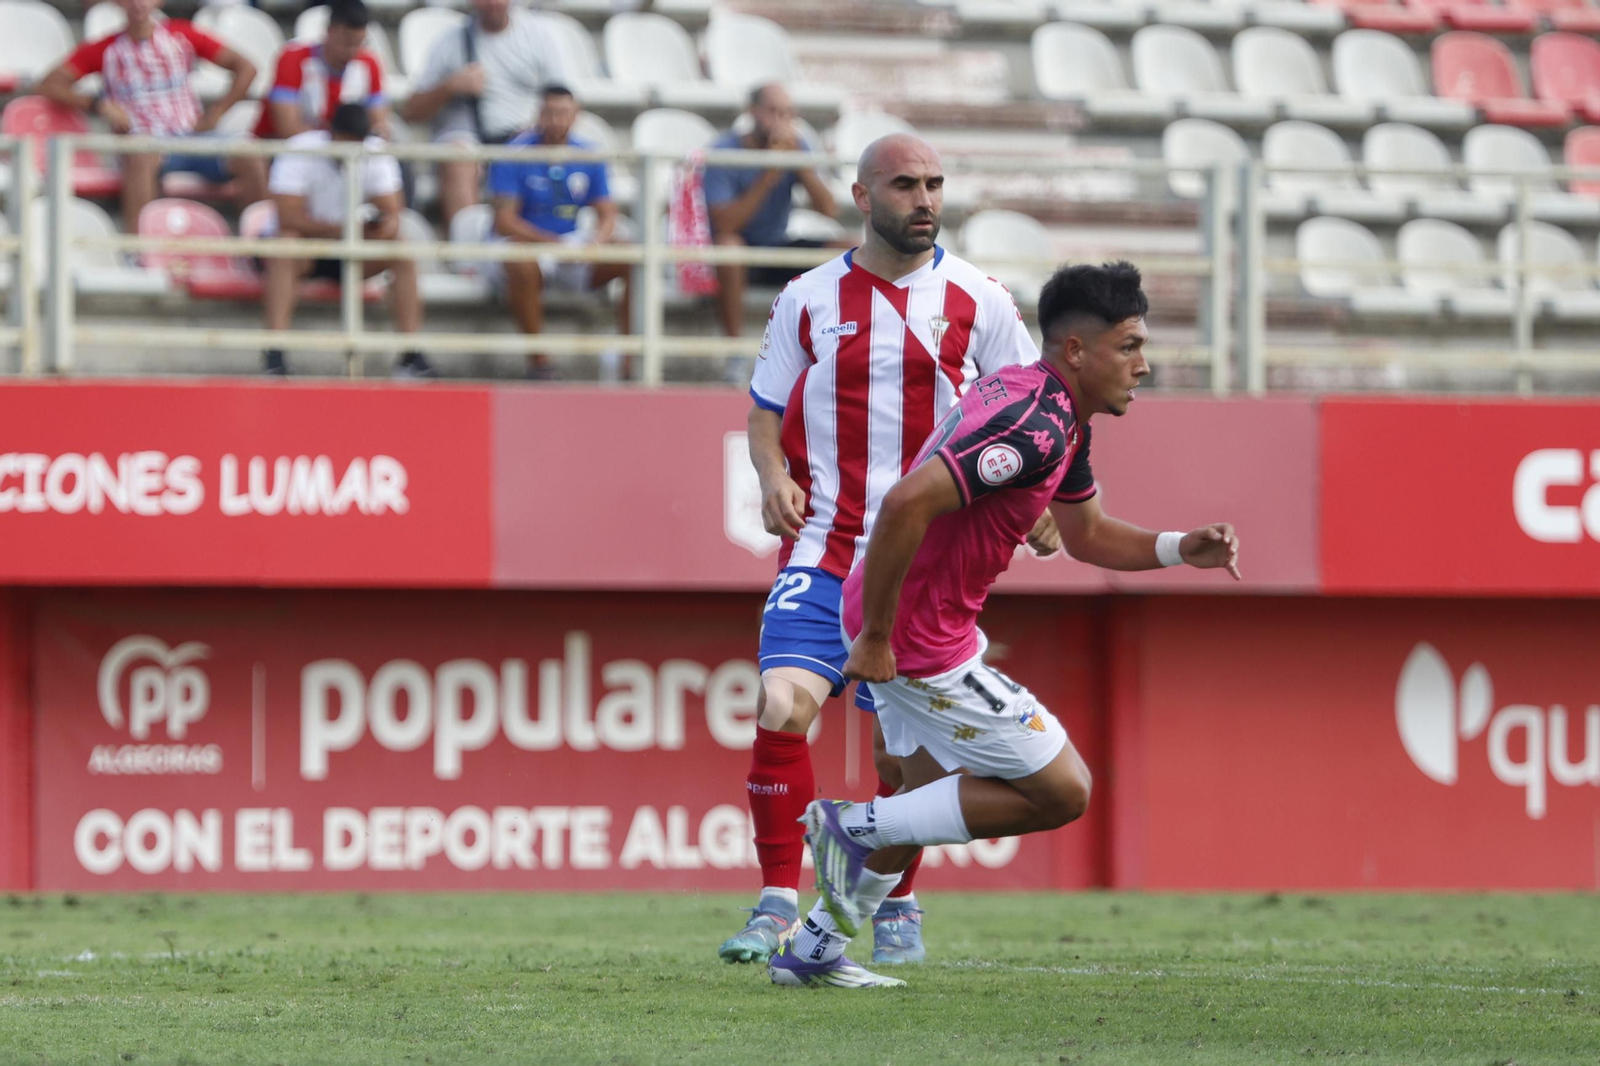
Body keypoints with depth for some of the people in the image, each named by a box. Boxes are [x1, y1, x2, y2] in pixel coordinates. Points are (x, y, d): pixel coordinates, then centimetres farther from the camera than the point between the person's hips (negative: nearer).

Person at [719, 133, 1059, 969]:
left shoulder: (977, 301, 5)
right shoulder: (808, 301, 6)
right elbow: (766, 414, 13)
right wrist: (773, 476, -7)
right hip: (824, 546, 0)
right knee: (782, 707, -18)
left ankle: (896, 905, 22)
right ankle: (778, 904, -11)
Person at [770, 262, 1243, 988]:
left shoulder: (1061, 420, 9)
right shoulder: (1034, 428, -25)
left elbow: (1086, 533, 23)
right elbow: (906, 503, -34)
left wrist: (1180, 548, 6)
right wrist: (875, 640, -27)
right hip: (921, 641, -10)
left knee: (934, 795, 27)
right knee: (1062, 793, -1)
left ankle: (813, 952, 34)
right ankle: (858, 827, 1)